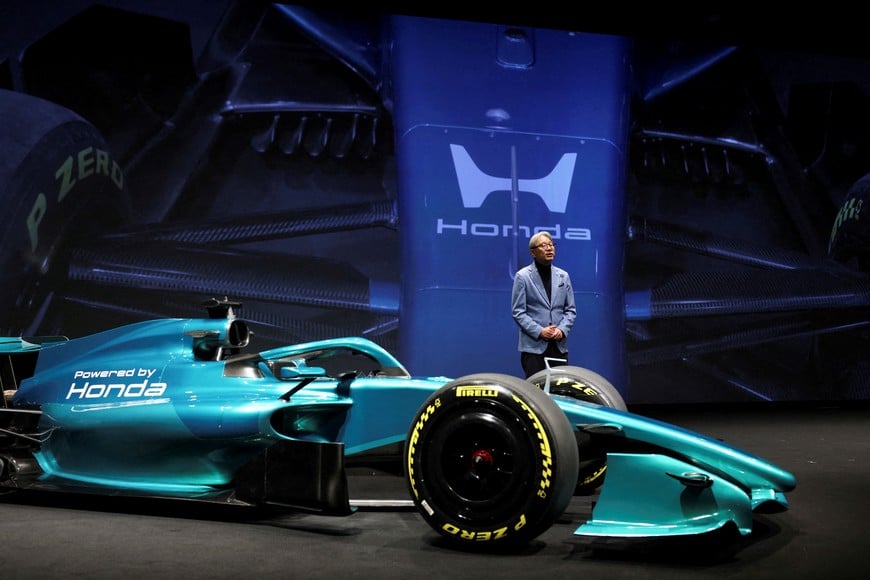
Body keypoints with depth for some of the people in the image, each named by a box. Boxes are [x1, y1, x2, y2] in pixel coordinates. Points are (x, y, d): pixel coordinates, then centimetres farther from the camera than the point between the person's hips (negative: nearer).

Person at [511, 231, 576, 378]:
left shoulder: (563, 276, 13)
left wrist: (562, 330, -6)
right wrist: (539, 331, -14)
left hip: (559, 345, 4)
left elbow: (571, 309, 12)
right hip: (533, 345, -4)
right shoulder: (522, 276, 1)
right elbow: (517, 312, -4)